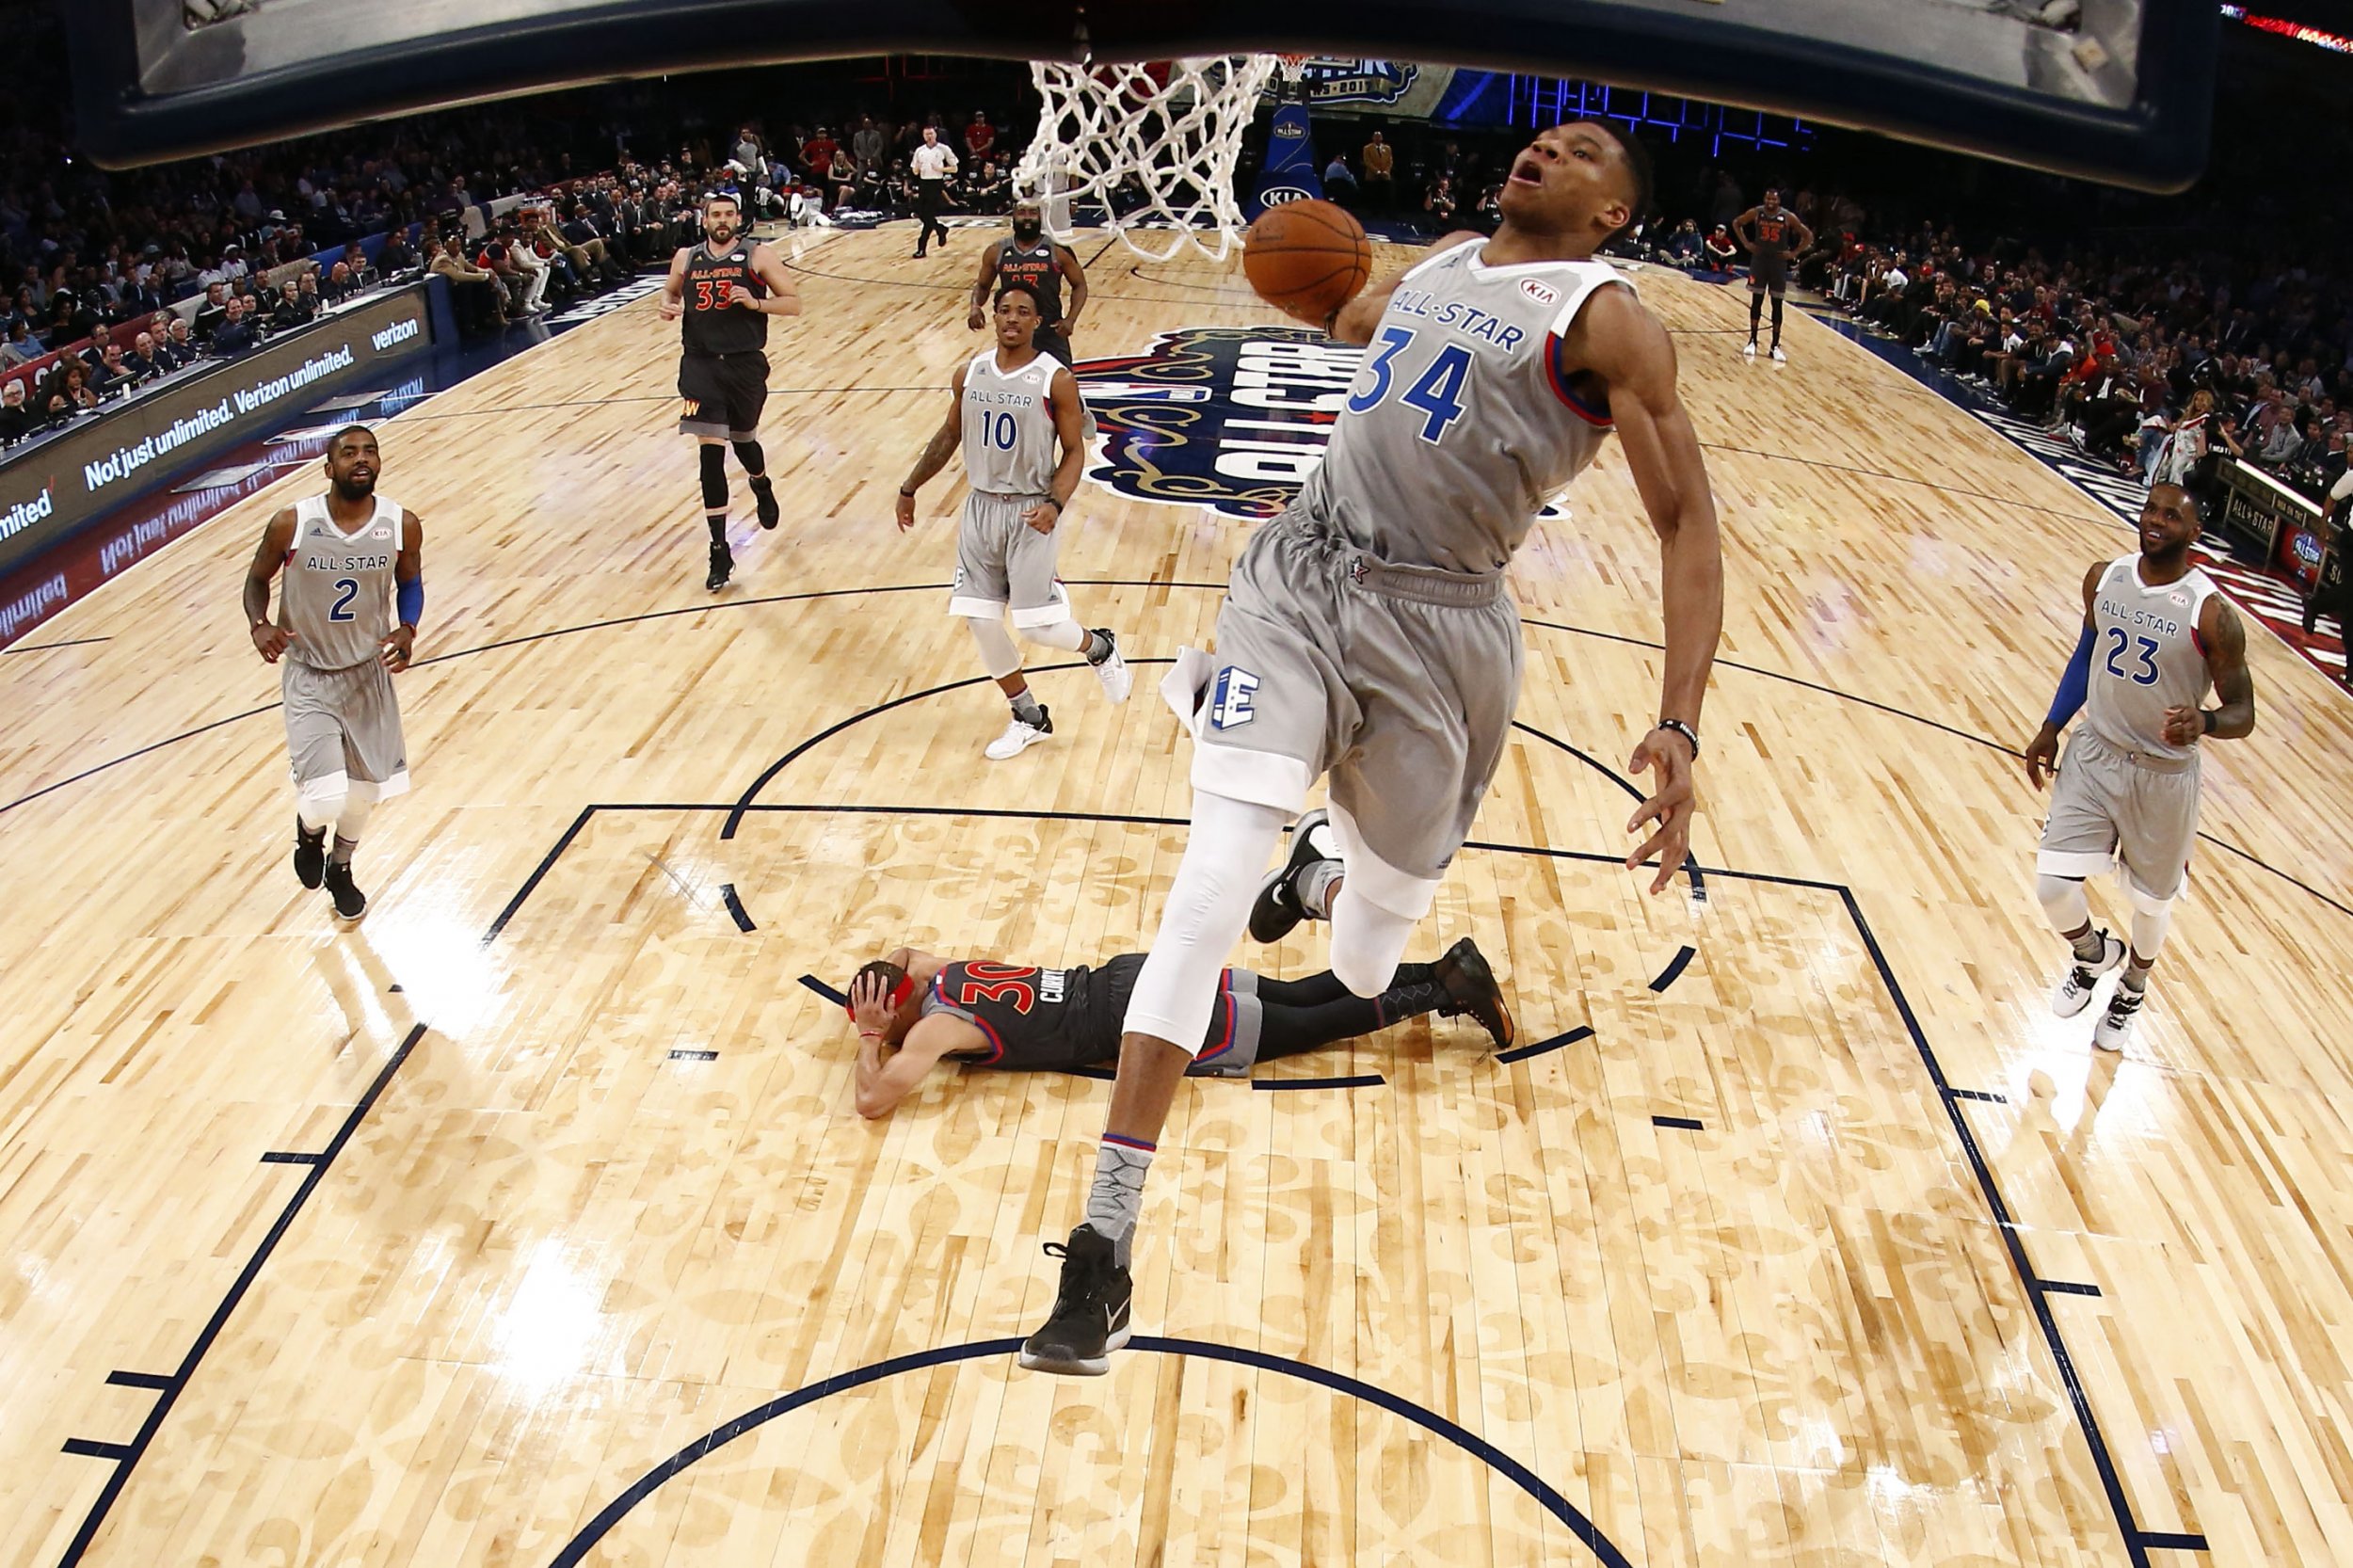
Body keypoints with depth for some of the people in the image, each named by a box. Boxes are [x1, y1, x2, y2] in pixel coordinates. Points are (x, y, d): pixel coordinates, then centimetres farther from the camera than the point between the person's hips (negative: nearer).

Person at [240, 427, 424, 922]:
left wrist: (407, 629, -14)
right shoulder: (291, 524, -18)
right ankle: (309, 831, 25)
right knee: (325, 799, -15)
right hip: (309, 674, -3)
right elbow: (257, 578, -1)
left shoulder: (403, 525, -13)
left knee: (366, 788, 18)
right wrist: (259, 624, -21)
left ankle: (340, 868, 48)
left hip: (368, 671, 3)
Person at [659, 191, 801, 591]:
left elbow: (794, 303, -2)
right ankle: (720, 552, -5)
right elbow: (671, 291, 24)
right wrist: (668, 305, 1)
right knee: (709, 453, -7)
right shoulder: (686, 258, 7)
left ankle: (762, 488, 56)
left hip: (746, 364, -1)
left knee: (743, 440, 17)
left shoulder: (758, 256, -2)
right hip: (700, 364, 1)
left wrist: (755, 303, -19)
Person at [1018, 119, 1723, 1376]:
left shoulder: (1608, 322, -5)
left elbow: (1687, 524, -13)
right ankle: (1105, 1247, -8)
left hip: (1432, 630, -3)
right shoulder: (1448, 257, 14)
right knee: (1211, 893, -15)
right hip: (1297, 577, 4)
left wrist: (1679, 725, -24)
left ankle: (1317, 884, 51)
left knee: (1362, 968, 8)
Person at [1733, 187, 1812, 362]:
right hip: (1759, 259, 1)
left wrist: (1794, 252, -9)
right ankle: (1752, 341, 14)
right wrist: (1746, 243, 0)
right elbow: (1736, 223, 10)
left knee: (1777, 304, 2)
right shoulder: (1756, 213, -6)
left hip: (1778, 262, -1)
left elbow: (1808, 236, 0)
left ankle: (1775, 346, 7)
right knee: (1756, 301, 3)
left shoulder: (1788, 217, -9)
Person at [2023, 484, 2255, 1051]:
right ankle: (2092, 954, 29)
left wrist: (2205, 721, -37)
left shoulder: (2212, 614, -19)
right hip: (2095, 753, 3)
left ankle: (2132, 990, 46)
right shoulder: (2104, 578, -5)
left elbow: (2243, 714, -14)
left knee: (2152, 900, 15)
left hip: (2164, 774, -3)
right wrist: (2051, 729, 13)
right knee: (2053, 886, -6)